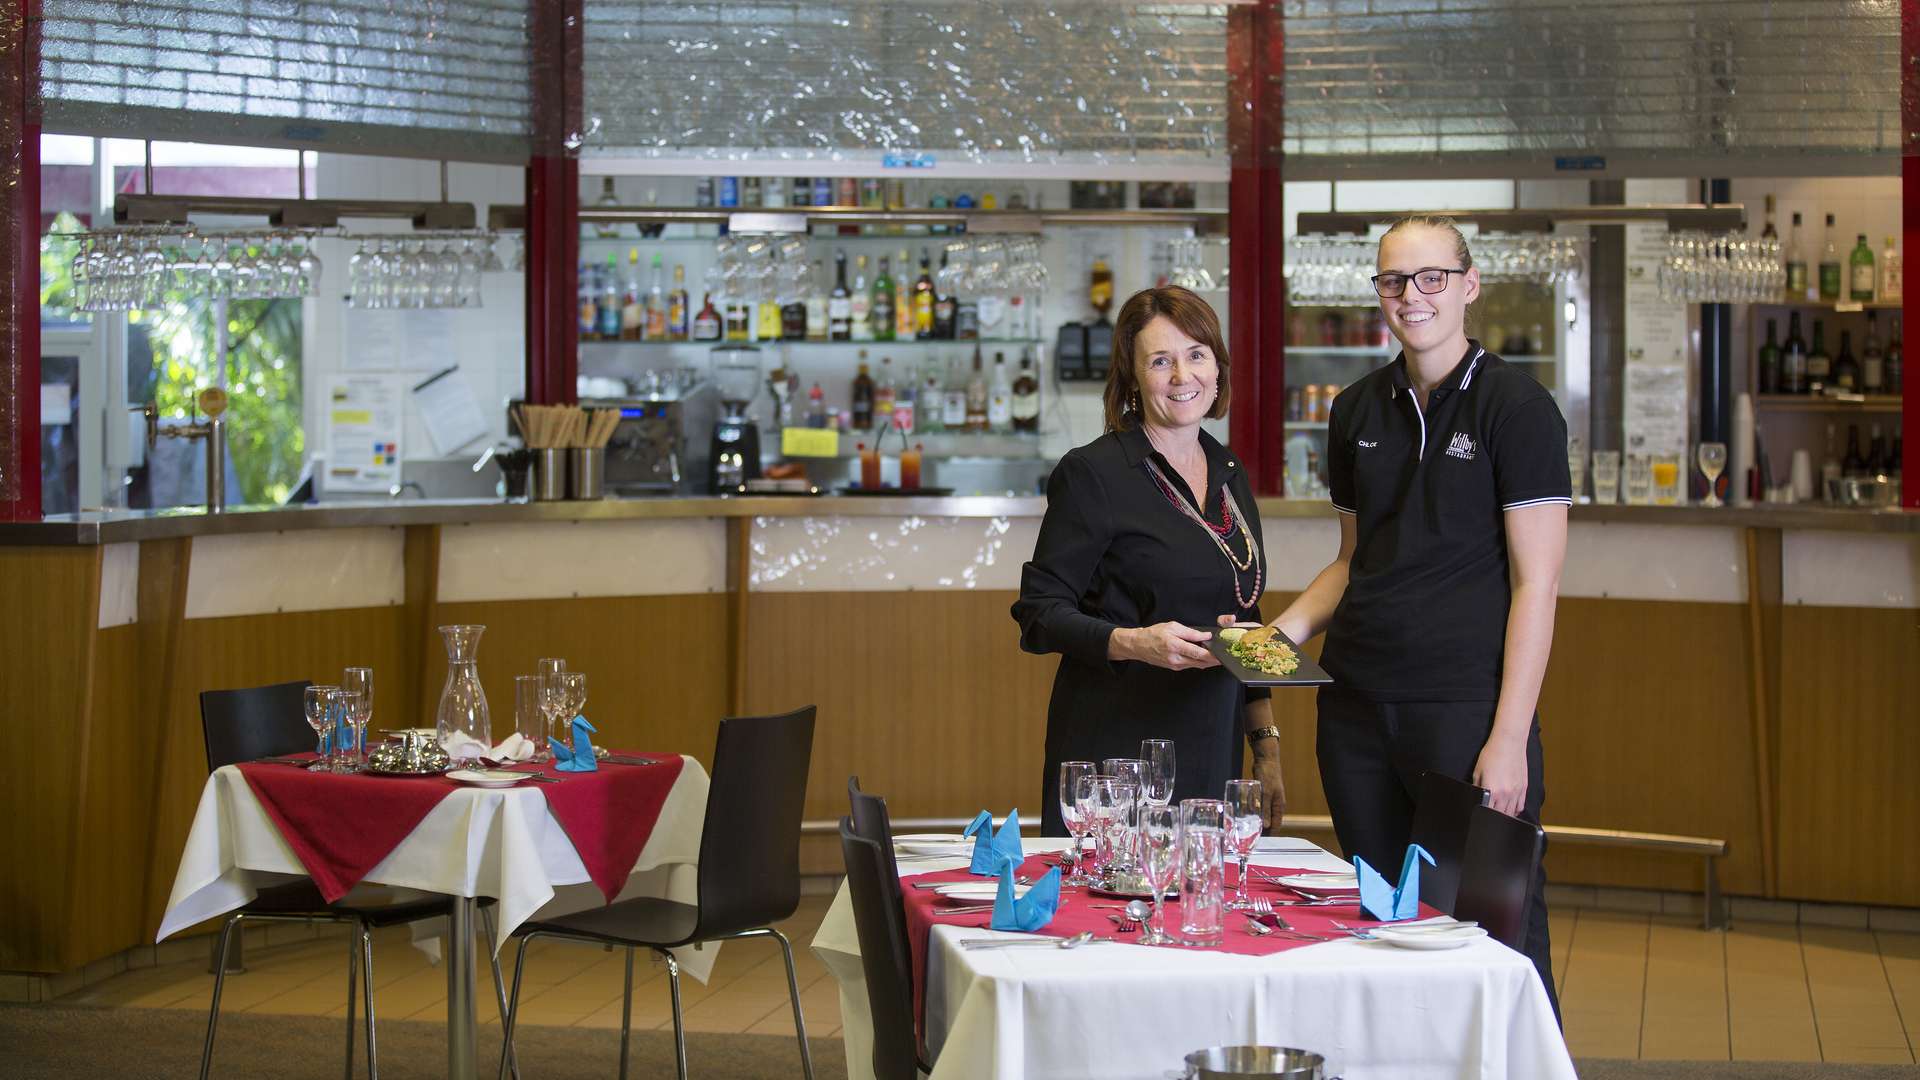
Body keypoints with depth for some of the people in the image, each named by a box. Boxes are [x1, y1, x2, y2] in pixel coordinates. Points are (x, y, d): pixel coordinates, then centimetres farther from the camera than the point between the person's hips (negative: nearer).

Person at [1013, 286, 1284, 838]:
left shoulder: (1229, 476, 13)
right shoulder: (1093, 473, -7)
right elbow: (1040, 615, -9)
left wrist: (1267, 745, 15)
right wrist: (1134, 643, -25)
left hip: (1213, 755, 6)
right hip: (1115, 755, -6)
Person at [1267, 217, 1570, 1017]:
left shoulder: (1515, 406, -5)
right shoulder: (1357, 411, 12)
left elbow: (1535, 584, -8)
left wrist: (1510, 738, -14)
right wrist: (1288, 629, 3)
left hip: (1467, 706, -5)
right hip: (1357, 703, 6)